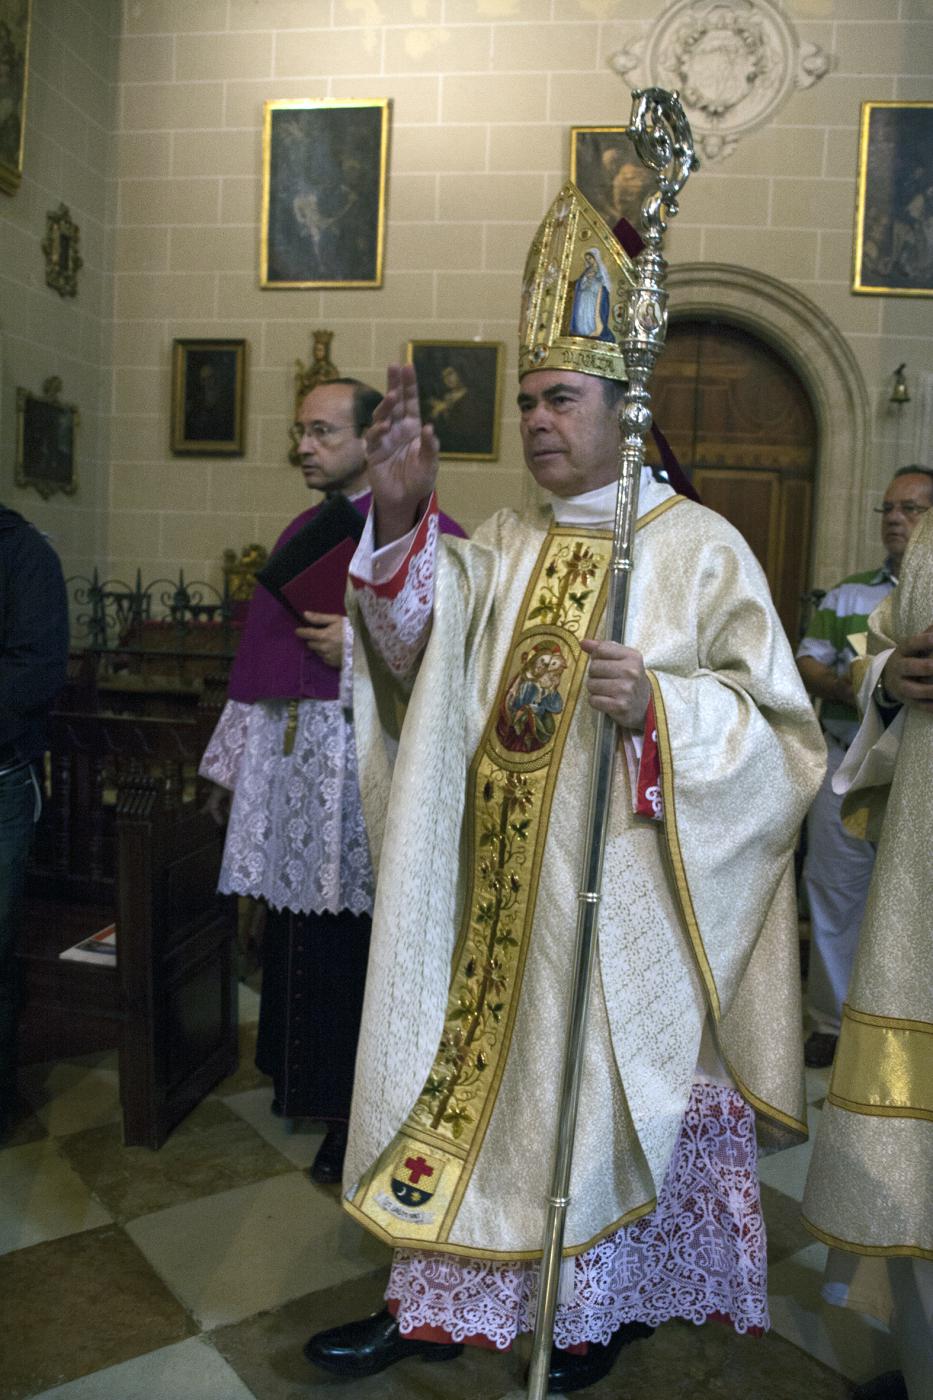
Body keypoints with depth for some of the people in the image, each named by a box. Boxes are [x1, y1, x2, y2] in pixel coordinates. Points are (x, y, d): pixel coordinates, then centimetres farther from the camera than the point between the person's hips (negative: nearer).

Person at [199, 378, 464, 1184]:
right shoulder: (301, 534, 15)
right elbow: (262, 658, 18)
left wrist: (356, 649, -20)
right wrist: (233, 763, 18)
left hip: (364, 774, -7)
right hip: (288, 769, 7)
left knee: (354, 948, 2)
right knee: (295, 937, 16)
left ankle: (360, 1114, 20)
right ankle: (301, 1079, 37)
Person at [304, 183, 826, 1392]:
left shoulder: (698, 547, -3)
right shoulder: (502, 547, 10)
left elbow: (773, 722, -5)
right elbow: (421, 636, -8)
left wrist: (657, 702, -23)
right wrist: (400, 515, -24)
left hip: (622, 892, -4)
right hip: (501, 888, 4)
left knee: (610, 1085, 8)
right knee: (479, 1069, 12)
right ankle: (440, 1301, 29)